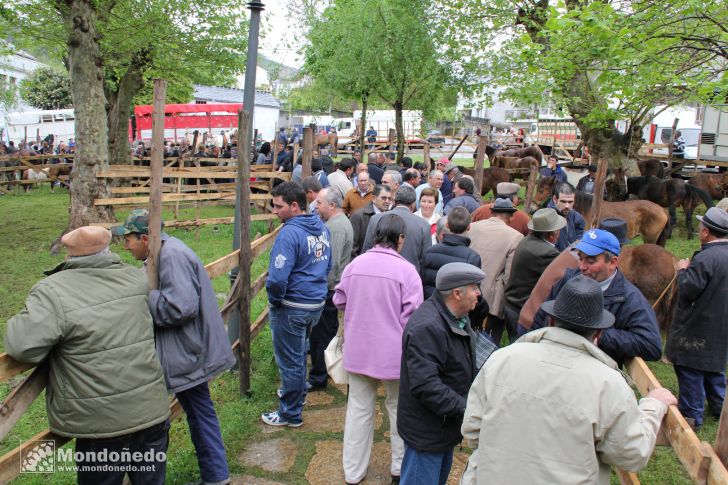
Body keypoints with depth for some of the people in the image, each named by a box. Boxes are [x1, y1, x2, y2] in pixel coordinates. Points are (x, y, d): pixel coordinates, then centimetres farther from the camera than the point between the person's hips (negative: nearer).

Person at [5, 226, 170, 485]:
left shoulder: (52, 291, -14)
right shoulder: (136, 277, 2)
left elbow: (24, 348, -21)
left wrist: (17, 324, 1)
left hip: (103, 423, -3)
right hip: (150, 409, 4)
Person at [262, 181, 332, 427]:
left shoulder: (290, 233, -24)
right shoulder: (322, 228, 3)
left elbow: (277, 278, -29)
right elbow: (327, 265, 16)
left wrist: (274, 300, -12)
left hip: (292, 307, -8)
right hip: (317, 302, 8)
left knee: (289, 360, 7)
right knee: (299, 352, 28)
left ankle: (290, 414, 22)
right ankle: (296, 392, 47)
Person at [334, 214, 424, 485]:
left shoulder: (355, 265, -5)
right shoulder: (406, 270, -16)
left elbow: (339, 301, 8)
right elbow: (412, 315, -15)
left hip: (358, 350, 3)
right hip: (393, 352, -3)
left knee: (359, 409, 14)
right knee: (398, 407, 18)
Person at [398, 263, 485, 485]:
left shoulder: (457, 318, 5)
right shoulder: (427, 327, -30)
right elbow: (425, 385, -33)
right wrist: (464, 407, -28)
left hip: (446, 425, 10)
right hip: (426, 432, -10)